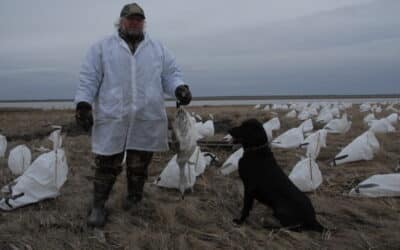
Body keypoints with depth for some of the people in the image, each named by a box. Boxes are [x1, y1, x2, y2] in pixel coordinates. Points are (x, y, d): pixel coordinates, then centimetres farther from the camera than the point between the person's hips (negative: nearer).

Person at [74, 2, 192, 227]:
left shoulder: (159, 49, 14)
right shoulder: (102, 48, 8)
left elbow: (171, 75, 10)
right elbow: (89, 78, 4)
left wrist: (180, 88, -12)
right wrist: (83, 103, -7)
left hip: (147, 121, 2)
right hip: (111, 119, -1)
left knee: (139, 167, 11)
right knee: (107, 166, 4)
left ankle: (134, 201, 30)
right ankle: (98, 206, 19)